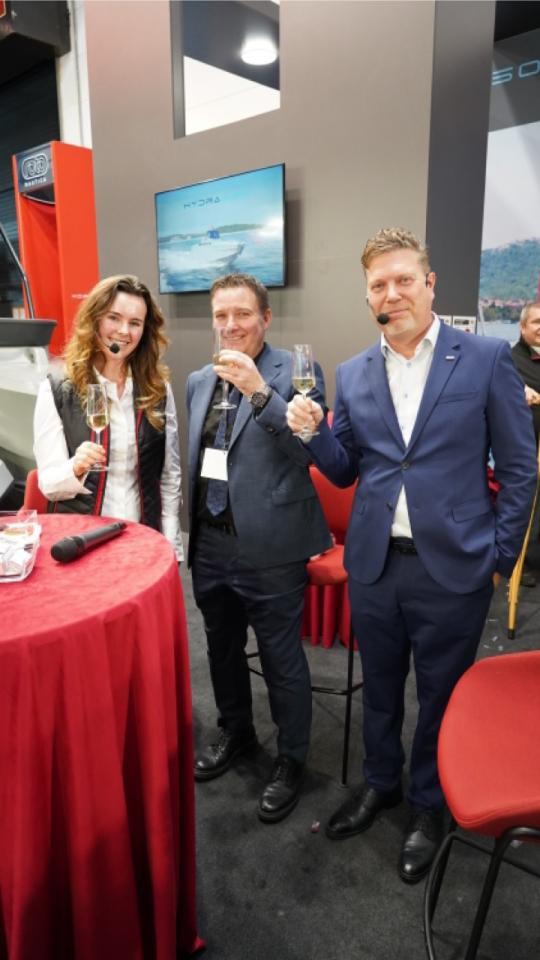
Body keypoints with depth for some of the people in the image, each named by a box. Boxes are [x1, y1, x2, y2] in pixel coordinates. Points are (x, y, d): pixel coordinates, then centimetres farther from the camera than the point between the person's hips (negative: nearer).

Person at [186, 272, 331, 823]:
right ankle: (234, 732, 46)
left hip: (269, 547, -6)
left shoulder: (295, 372, -9)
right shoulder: (199, 381, 10)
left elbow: (308, 449, -20)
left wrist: (259, 391, -29)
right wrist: (190, 531, 17)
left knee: (281, 660, 7)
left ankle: (290, 759, 31)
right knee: (222, 648, 22)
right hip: (209, 544, 6)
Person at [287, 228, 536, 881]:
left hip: (452, 568, -3)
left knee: (441, 697, 15)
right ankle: (379, 784, 46)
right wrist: (314, 432, -10)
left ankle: (429, 804, 40)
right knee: (379, 688, 21)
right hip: (373, 564, 3)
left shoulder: (486, 359, -6)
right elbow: (344, 471, 9)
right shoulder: (353, 375, 5)